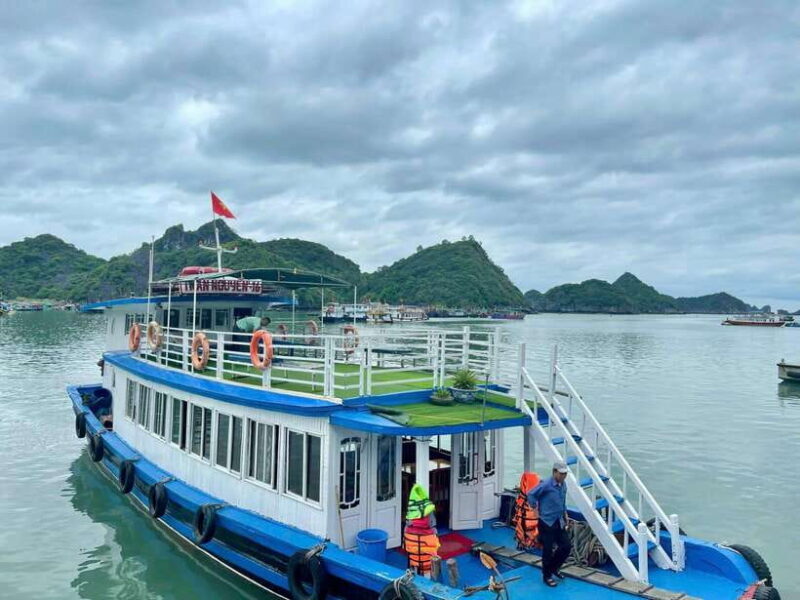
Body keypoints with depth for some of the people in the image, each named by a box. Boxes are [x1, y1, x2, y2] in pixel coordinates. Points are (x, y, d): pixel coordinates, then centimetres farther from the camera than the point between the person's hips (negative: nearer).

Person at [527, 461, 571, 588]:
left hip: (559, 522, 7)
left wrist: (565, 513, 17)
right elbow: (531, 494, -17)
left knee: (566, 546, 7)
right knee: (548, 550, 2)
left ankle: (554, 568, 31)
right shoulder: (546, 485, -20)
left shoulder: (563, 485, 3)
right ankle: (547, 576, 20)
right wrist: (536, 509, -10)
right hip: (547, 522, -7)